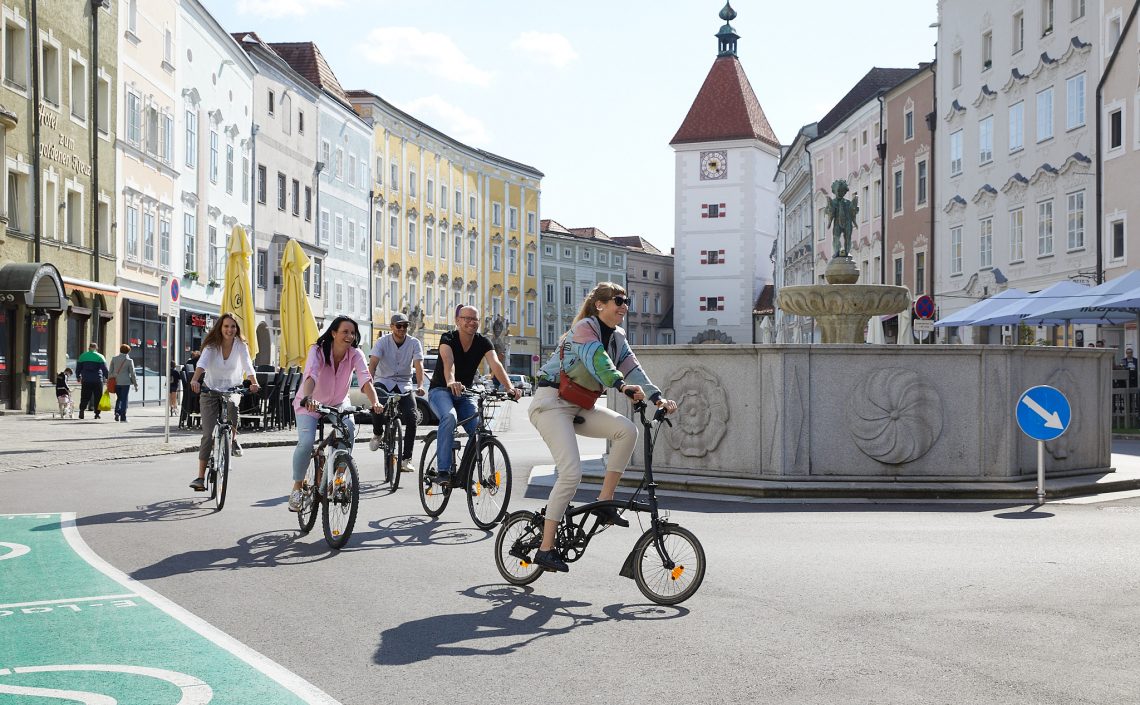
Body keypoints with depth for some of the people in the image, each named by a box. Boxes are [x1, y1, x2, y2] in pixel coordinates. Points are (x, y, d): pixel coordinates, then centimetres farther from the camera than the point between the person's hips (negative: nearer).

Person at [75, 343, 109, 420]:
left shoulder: (82, 356, 9)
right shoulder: (100, 357, 0)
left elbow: (78, 368, 14)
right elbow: (104, 369, -7)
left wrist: (78, 377, 27)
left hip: (85, 380, 2)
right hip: (97, 380, -2)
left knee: (84, 397, 8)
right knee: (97, 398, 5)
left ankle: (82, 409, -12)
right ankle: (97, 413, 3)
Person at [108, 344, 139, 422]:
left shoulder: (114, 359, 4)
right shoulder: (129, 361, -6)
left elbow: (110, 371, 7)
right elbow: (132, 373, -4)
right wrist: (135, 384, 3)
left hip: (116, 382, 3)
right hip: (125, 383, -3)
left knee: (119, 398, 18)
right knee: (124, 399, 3)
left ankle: (117, 412, -2)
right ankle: (123, 417, 1)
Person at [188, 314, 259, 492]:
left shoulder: (240, 345, -7)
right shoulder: (212, 345, -11)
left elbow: (247, 365, -20)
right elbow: (202, 362, -29)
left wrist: (253, 382, -40)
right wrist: (195, 379, -48)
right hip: (210, 392, -1)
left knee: (232, 408, -34)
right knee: (208, 434, -7)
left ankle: (233, 439, -3)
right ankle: (201, 477, -3)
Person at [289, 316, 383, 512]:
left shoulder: (355, 354, -18)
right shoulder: (318, 351, -25)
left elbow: (365, 379, -32)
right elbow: (310, 376, -42)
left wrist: (375, 402, -50)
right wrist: (308, 398, -62)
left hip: (338, 403, 3)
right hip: (310, 404, -2)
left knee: (349, 430, -27)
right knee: (306, 442, -24)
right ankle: (297, 487, -3)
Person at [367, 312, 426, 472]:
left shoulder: (414, 343, -4)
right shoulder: (383, 341, -7)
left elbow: (418, 365, -16)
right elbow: (373, 363, -18)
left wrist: (420, 385, -34)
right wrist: (369, 383, -36)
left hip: (404, 384, 1)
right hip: (384, 381, -1)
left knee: (411, 417, -17)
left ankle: (406, 458, -8)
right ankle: (377, 434, -4)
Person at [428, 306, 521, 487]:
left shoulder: (483, 343, -6)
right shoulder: (448, 339, -15)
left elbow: (495, 364, -23)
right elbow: (448, 362, -36)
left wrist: (509, 387, -41)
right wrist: (451, 382, -58)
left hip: (464, 394, 4)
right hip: (440, 391, -4)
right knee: (450, 417, -34)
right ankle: (442, 470, -31)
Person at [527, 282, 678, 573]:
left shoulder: (617, 338, 10)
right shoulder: (585, 327, -14)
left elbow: (632, 369, -2)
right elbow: (597, 359, -33)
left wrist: (658, 398, -17)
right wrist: (622, 385, -50)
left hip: (580, 407, 8)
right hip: (552, 402, -8)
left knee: (627, 430, -17)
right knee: (571, 473, -19)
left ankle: (605, 503, -9)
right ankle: (545, 549, -12)